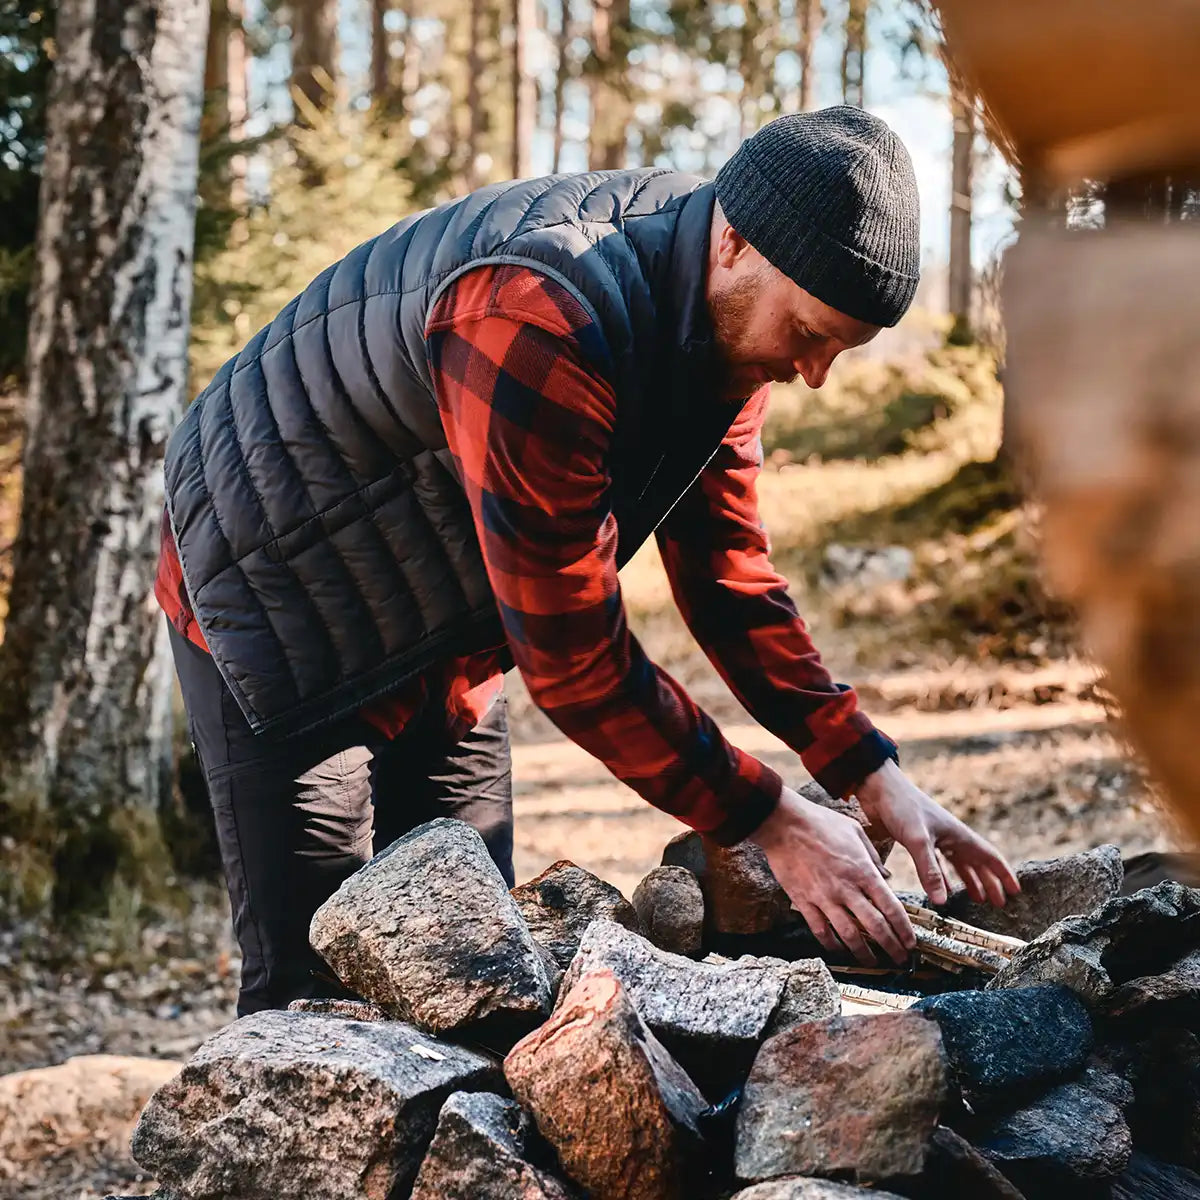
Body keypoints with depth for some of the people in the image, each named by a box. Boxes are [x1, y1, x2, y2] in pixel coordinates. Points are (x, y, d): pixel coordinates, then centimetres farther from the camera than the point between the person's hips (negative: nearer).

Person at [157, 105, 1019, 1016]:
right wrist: (771, 823, -27)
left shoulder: (733, 318, -8)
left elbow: (728, 574, -1)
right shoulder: (540, 326, -37)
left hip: (445, 645, 8)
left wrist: (875, 777, -9)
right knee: (316, 994, -9)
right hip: (280, 614, -8)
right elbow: (572, 655, -32)